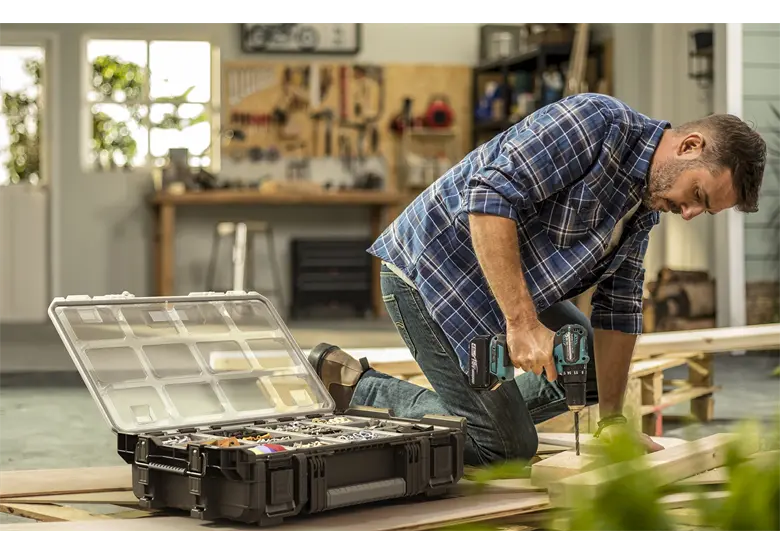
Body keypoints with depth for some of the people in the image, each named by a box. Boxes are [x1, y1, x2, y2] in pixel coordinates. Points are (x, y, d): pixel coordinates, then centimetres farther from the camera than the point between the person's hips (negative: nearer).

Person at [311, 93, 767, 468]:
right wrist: (523, 322, -32)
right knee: (504, 447, -8)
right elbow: (490, 199, -31)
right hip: (430, 266, -10)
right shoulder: (598, 122, -23)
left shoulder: (647, 206, 6)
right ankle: (355, 386, 1)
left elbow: (618, 310, 11)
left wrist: (612, 421, 8)